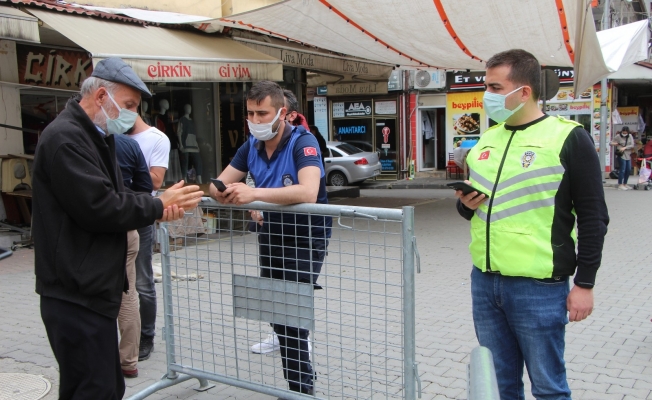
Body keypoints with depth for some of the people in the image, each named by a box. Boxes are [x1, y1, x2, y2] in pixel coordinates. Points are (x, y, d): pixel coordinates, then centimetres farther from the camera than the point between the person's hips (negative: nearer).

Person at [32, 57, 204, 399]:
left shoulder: (97, 137, 18)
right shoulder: (65, 138, -16)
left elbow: (112, 199, 18)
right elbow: (98, 208, -23)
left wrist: (157, 209, -3)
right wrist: (158, 206, -10)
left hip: (93, 291, 10)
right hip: (77, 297, -10)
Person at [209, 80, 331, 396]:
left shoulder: (303, 143, -21)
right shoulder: (251, 147, 1)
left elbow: (308, 193, -37)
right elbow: (220, 184, 2)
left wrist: (254, 194, -45)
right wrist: (221, 192, -23)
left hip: (306, 237, -7)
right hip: (270, 234, 7)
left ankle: (302, 388, 6)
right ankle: (295, 384, 31)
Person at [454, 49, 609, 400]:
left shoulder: (568, 139, -7)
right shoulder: (486, 140, 11)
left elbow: (593, 217, -6)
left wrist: (584, 283, -8)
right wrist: (467, 205, -1)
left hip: (538, 288, -6)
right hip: (484, 282, 6)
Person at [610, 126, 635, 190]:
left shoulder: (630, 136, 6)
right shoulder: (618, 136, -4)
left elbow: (632, 145, -1)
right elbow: (610, 143, -1)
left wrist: (625, 148, -16)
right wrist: (613, 144, -25)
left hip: (628, 155, 6)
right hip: (621, 155, -6)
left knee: (628, 170, 8)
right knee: (622, 170, -10)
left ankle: (625, 184, 21)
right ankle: (620, 185, -5)